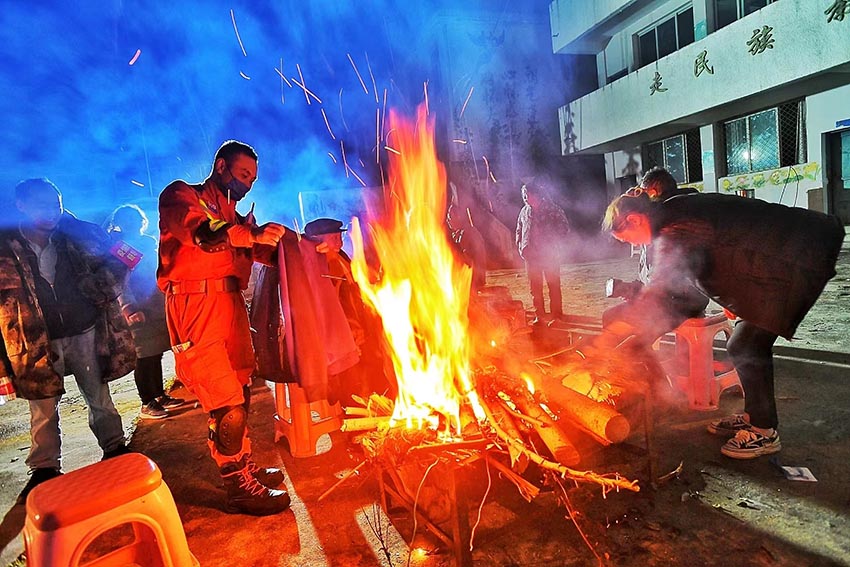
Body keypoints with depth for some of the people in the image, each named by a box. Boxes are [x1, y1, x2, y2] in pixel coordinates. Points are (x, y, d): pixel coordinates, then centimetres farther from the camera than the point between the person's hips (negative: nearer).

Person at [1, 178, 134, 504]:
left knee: (98, 396, 13)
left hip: (84, 332, 1)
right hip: (37, 342, -1)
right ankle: (44, 468, 23)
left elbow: (115, 260, 8)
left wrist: (99, 288, -8)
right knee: (43, 409, 7)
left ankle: (114, 448, 28)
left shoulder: (77, 235, -1)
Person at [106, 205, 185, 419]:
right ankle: (147, 404, 7)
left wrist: (165, 298, 18)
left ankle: (160, 396, 23)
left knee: (156, 354, 12)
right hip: (138, 310, -6)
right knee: (144, 357, -2)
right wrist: (130, 308, -20)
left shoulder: (148, 242, 14)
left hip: (157, 306, 6)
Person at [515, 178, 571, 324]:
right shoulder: (524, 211, 8)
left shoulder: (553, 210, -4)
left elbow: (564, 229, -2)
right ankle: (539, 315, 19)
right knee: (535, 287, 8)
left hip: (550, 255, -4)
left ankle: (556, 314, 13)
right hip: (531, 256, 4)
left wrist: (557, 248, -8)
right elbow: (519, 231, 18)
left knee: (553, 285, 3)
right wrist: (521, 248, 6)